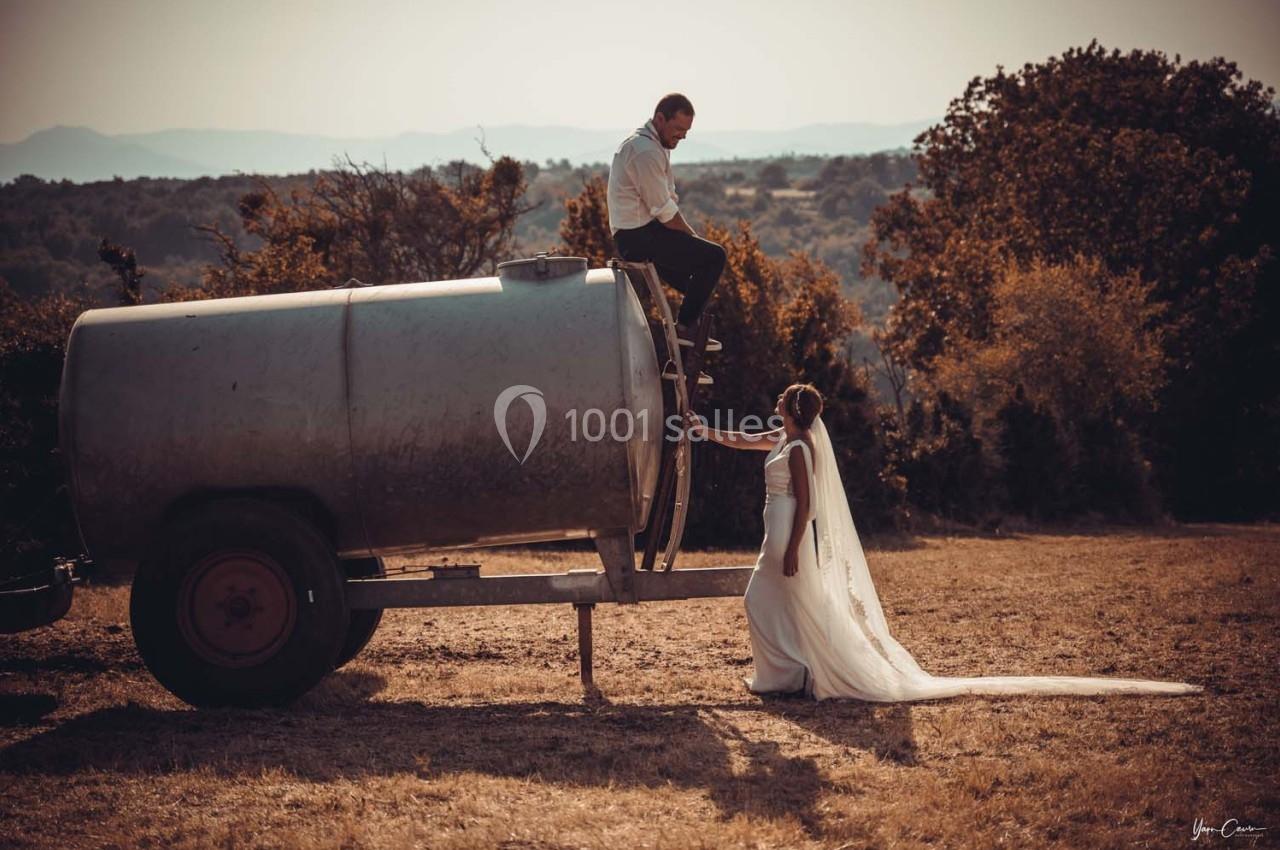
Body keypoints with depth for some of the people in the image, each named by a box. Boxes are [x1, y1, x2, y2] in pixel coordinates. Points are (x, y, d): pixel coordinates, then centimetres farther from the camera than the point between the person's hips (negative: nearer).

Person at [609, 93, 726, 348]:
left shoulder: (653, 145, 15)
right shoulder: (646, 152, -20)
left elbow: (669, 199, 16)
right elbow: (665, 211, -19)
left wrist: (691, 236, 7)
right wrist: (692, 236, -6)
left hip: (639, 232, 11)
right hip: (638, 237, -11)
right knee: (714, 256, -13)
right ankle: (684, 327, -7)